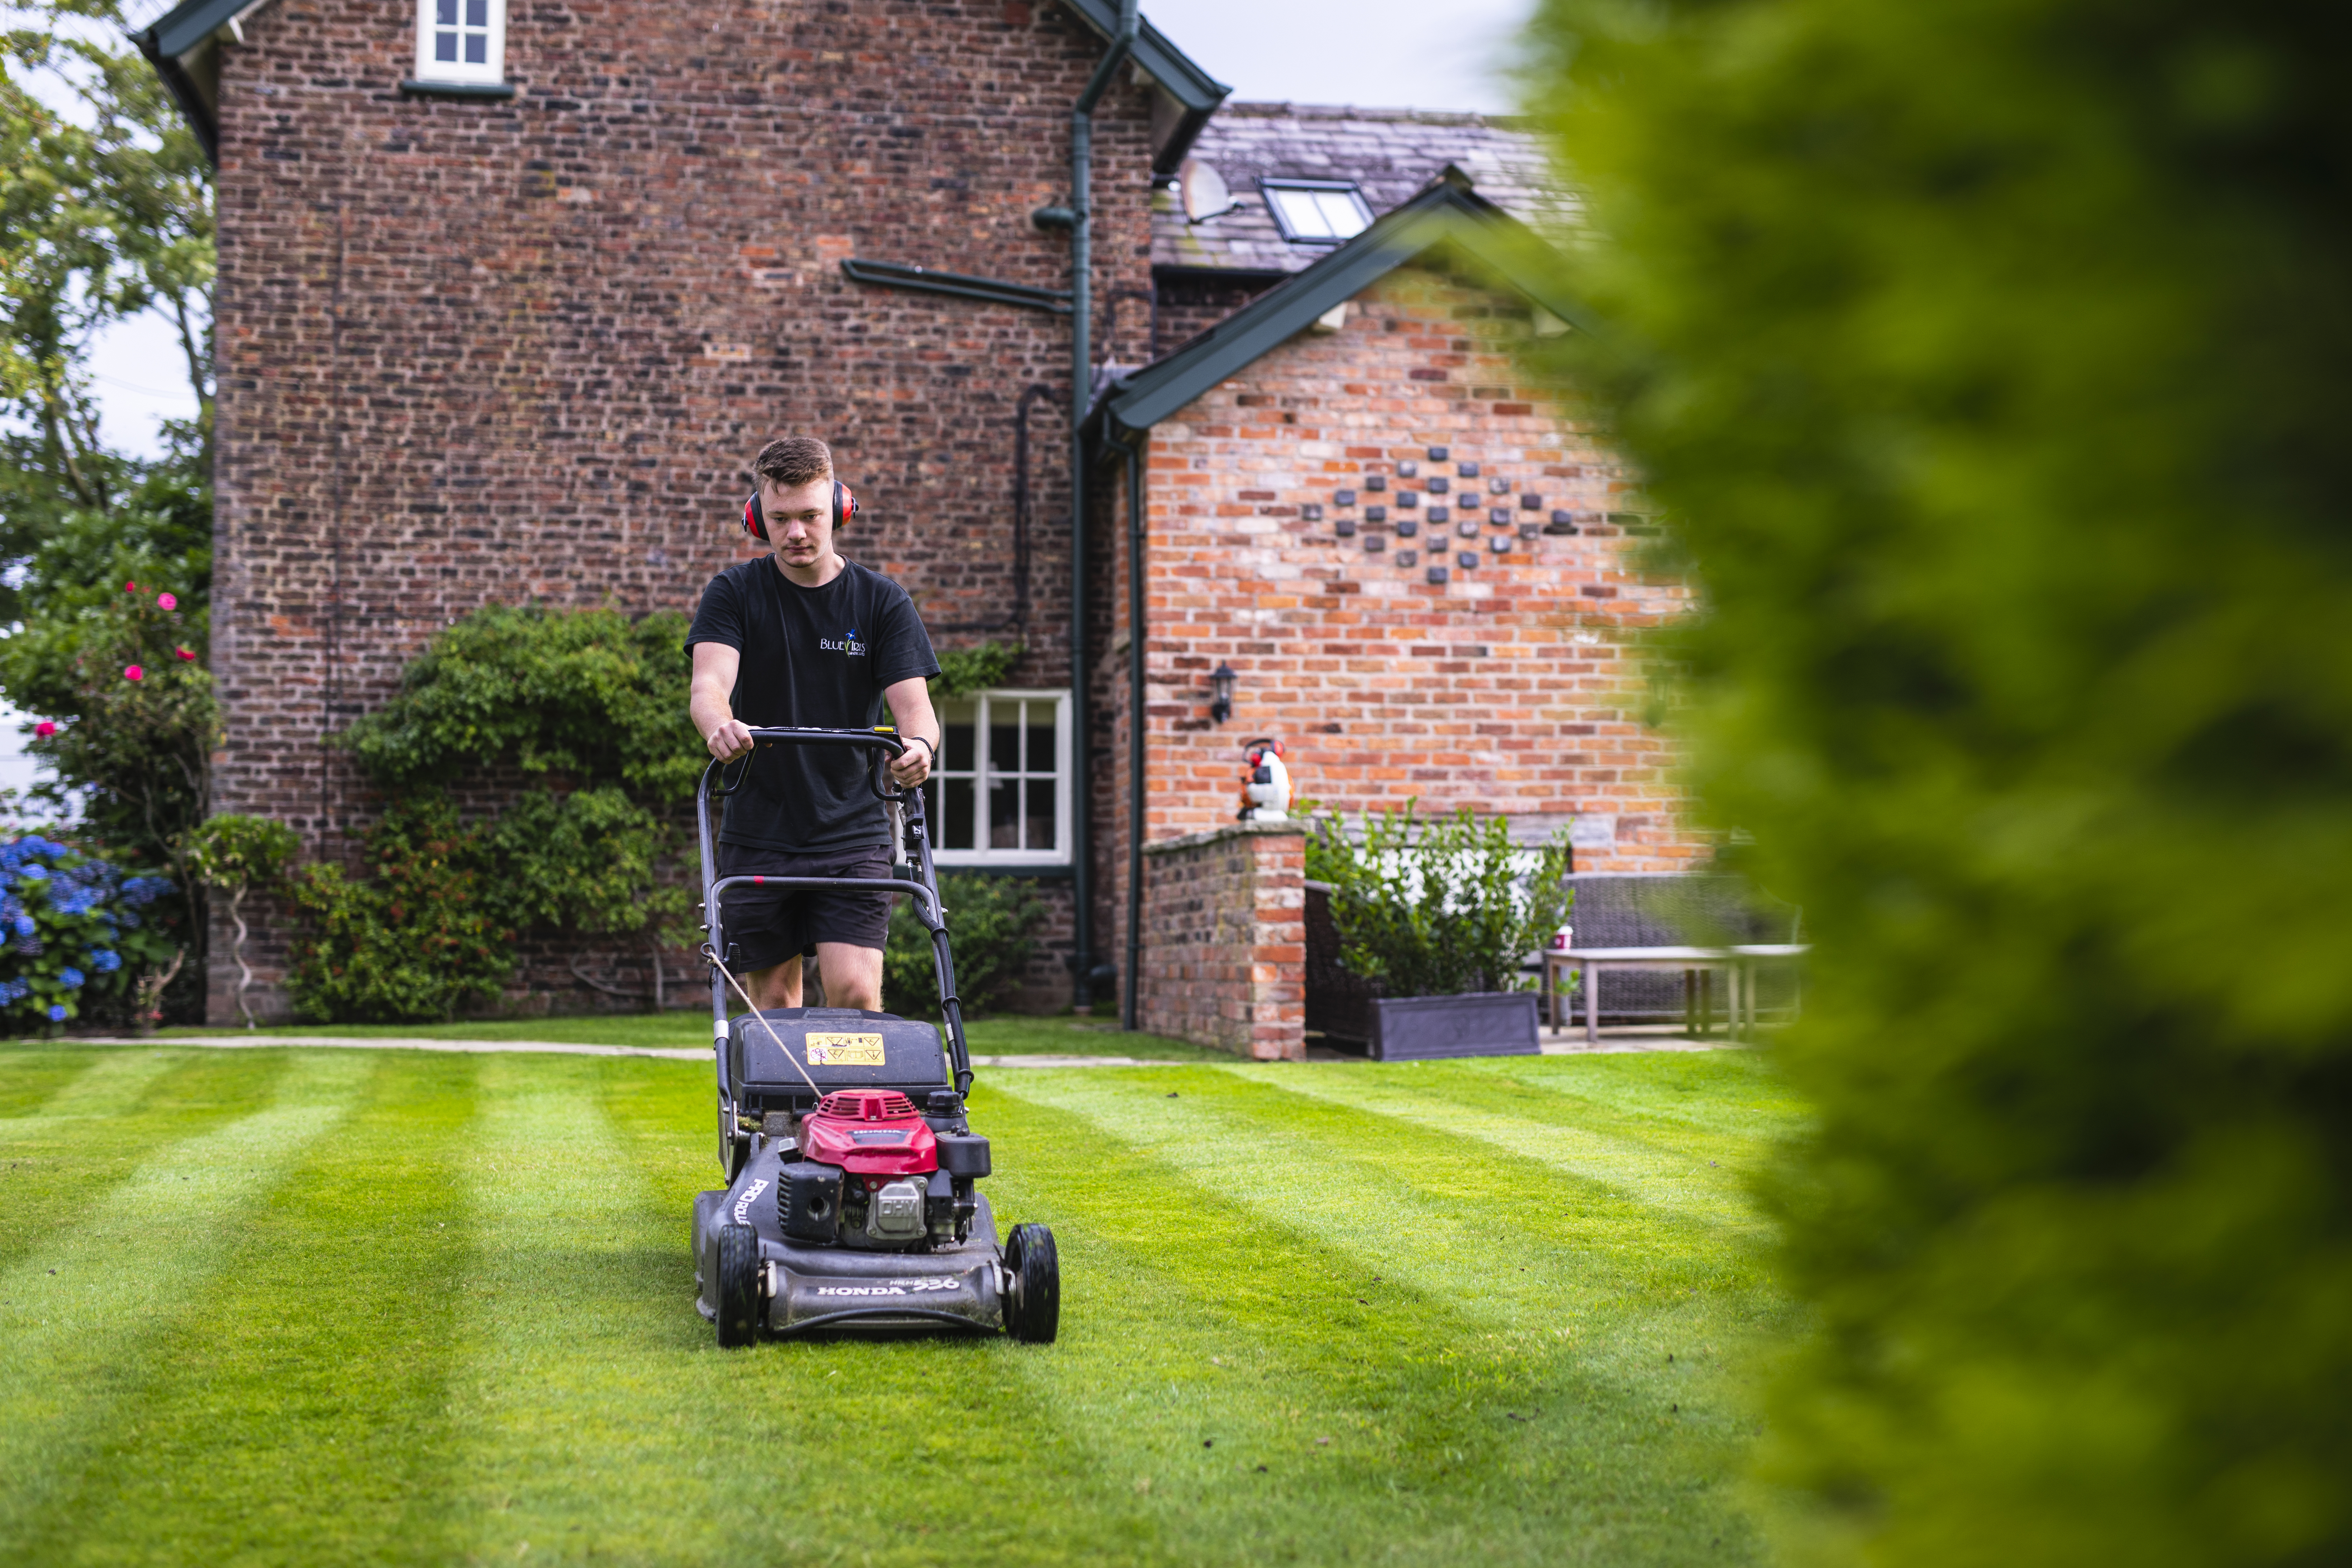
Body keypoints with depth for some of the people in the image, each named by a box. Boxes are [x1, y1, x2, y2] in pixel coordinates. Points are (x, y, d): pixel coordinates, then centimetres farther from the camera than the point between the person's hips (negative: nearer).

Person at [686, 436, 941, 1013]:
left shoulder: (883, 602, 2)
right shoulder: (734, 593, 1)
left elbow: (913, 704, -7)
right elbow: (709, 684, -16)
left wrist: (919, 743, -32)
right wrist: (719, 724, -40)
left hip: (853, 836, -1)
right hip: (757, 835, 1)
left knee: (855, 990, -12)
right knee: (772, 1001, 5)